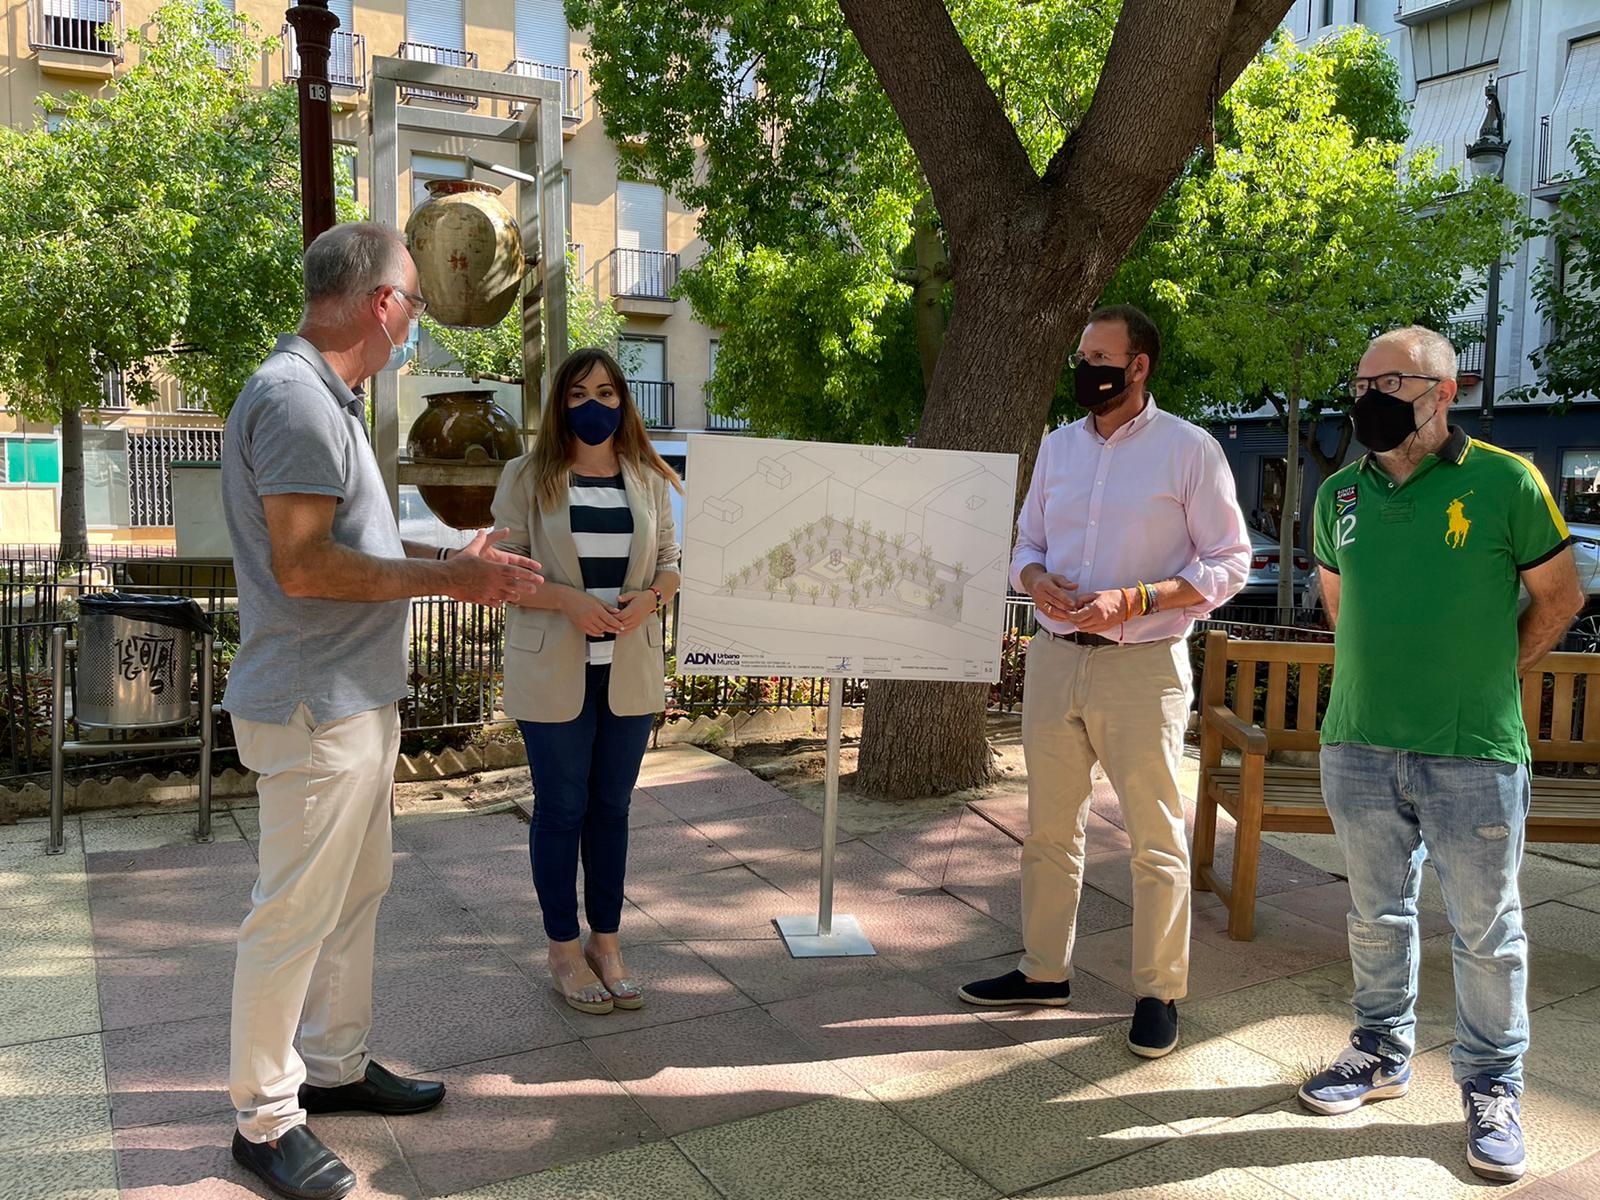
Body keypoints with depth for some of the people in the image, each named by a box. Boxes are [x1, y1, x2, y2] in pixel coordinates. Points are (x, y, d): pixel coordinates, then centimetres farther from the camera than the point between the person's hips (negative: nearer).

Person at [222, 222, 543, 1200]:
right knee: (296, 914, 2)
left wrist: (456, 559, 13)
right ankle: (266, 1119, 18)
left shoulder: (326, 396, 15)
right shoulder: (295, 397, -19)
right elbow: (304, 565, -25)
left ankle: (336, 1065, 35)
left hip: (358, 699, 11)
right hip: (315, 708, -11)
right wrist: (448, 579, -17)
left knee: (356, 891, 20)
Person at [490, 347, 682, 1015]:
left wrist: (650, 598, -11)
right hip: (554, 669, -3)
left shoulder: (650, 480, 7)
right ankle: (564, 949, 21)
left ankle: (606, 941, 26)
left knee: (612, 805, 12)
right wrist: (569, 600, -20)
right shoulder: (528, 477, -2)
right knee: (560, 807, 6)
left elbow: (672, 561, 11)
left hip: (631, 669, 3)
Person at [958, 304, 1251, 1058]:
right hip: (1053, 656, 6)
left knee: (1156, 840, 5)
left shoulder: (1189, 449, -5)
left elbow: (1229, 563, -6)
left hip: (1143, 665, -5)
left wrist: (1132, 600, -18)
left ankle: (1159, 993, 20)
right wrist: (1034, 578, -7)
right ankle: (1044, 970, 30)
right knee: (1049, 828, 14)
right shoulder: (1058, 445, 11)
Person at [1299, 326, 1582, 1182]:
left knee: (1486, 931, 9)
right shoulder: (1340, 494, 6)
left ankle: (1491, 1089, 26)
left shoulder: (1505, 482, -7)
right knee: (1377, 913, 17)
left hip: (1472, 754, -4)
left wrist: (1492, 675, 3)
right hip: (1358, 748, 4)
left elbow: (1559, 596, 2)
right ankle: (1383, 1053, 35)